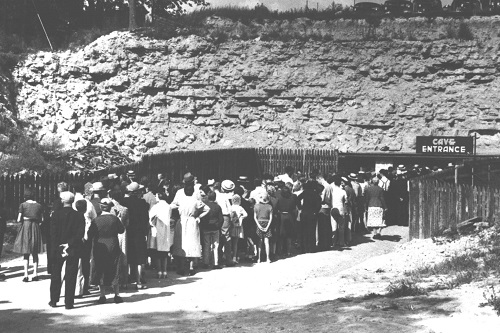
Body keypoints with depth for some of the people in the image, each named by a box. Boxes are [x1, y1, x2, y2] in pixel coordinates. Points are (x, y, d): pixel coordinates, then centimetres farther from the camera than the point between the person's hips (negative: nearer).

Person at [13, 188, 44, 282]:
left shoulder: (23, 205, -4)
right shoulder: (39, 205, 4)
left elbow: (19, 220, -5)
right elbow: (41, 220, 4)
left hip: (25, 226, -2)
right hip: (36, 228, 2)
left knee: (26, 253, 1)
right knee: (35, 253, 11)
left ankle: (26, 275, -6)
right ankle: (35, 273, 6)